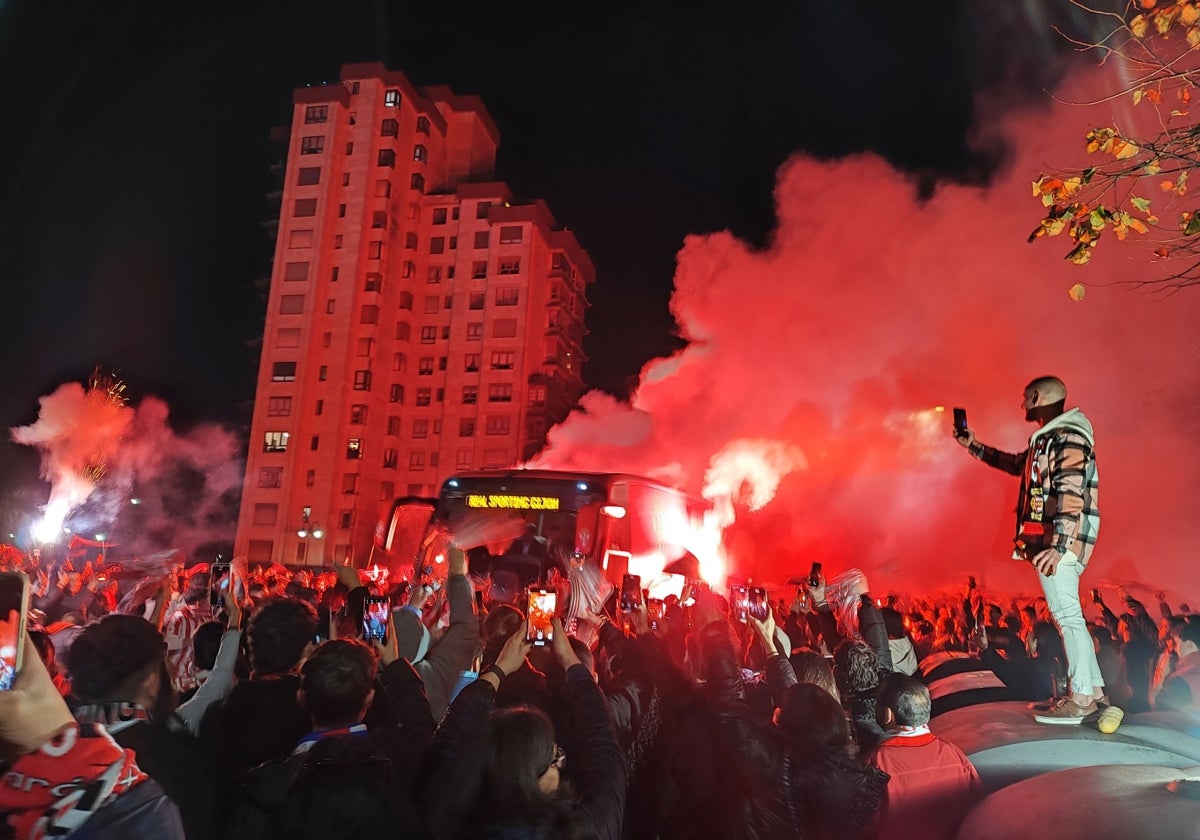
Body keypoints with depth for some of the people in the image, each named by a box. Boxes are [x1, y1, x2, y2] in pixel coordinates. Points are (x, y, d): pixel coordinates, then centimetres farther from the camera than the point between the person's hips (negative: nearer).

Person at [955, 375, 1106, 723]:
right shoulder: (1048, 438, 17)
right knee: (1068, 617, 14)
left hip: (1059, 541, -10)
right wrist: (974, 446, 34)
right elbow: (1016, 463, 34)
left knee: (1067, 617, -5)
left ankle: (1081, 699, 2)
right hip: (1048, 539, 10)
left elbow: (1071, 496, -24)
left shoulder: (1068, 438, -14)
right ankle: (1094, 691, 22)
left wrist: (1057, 547, -29)